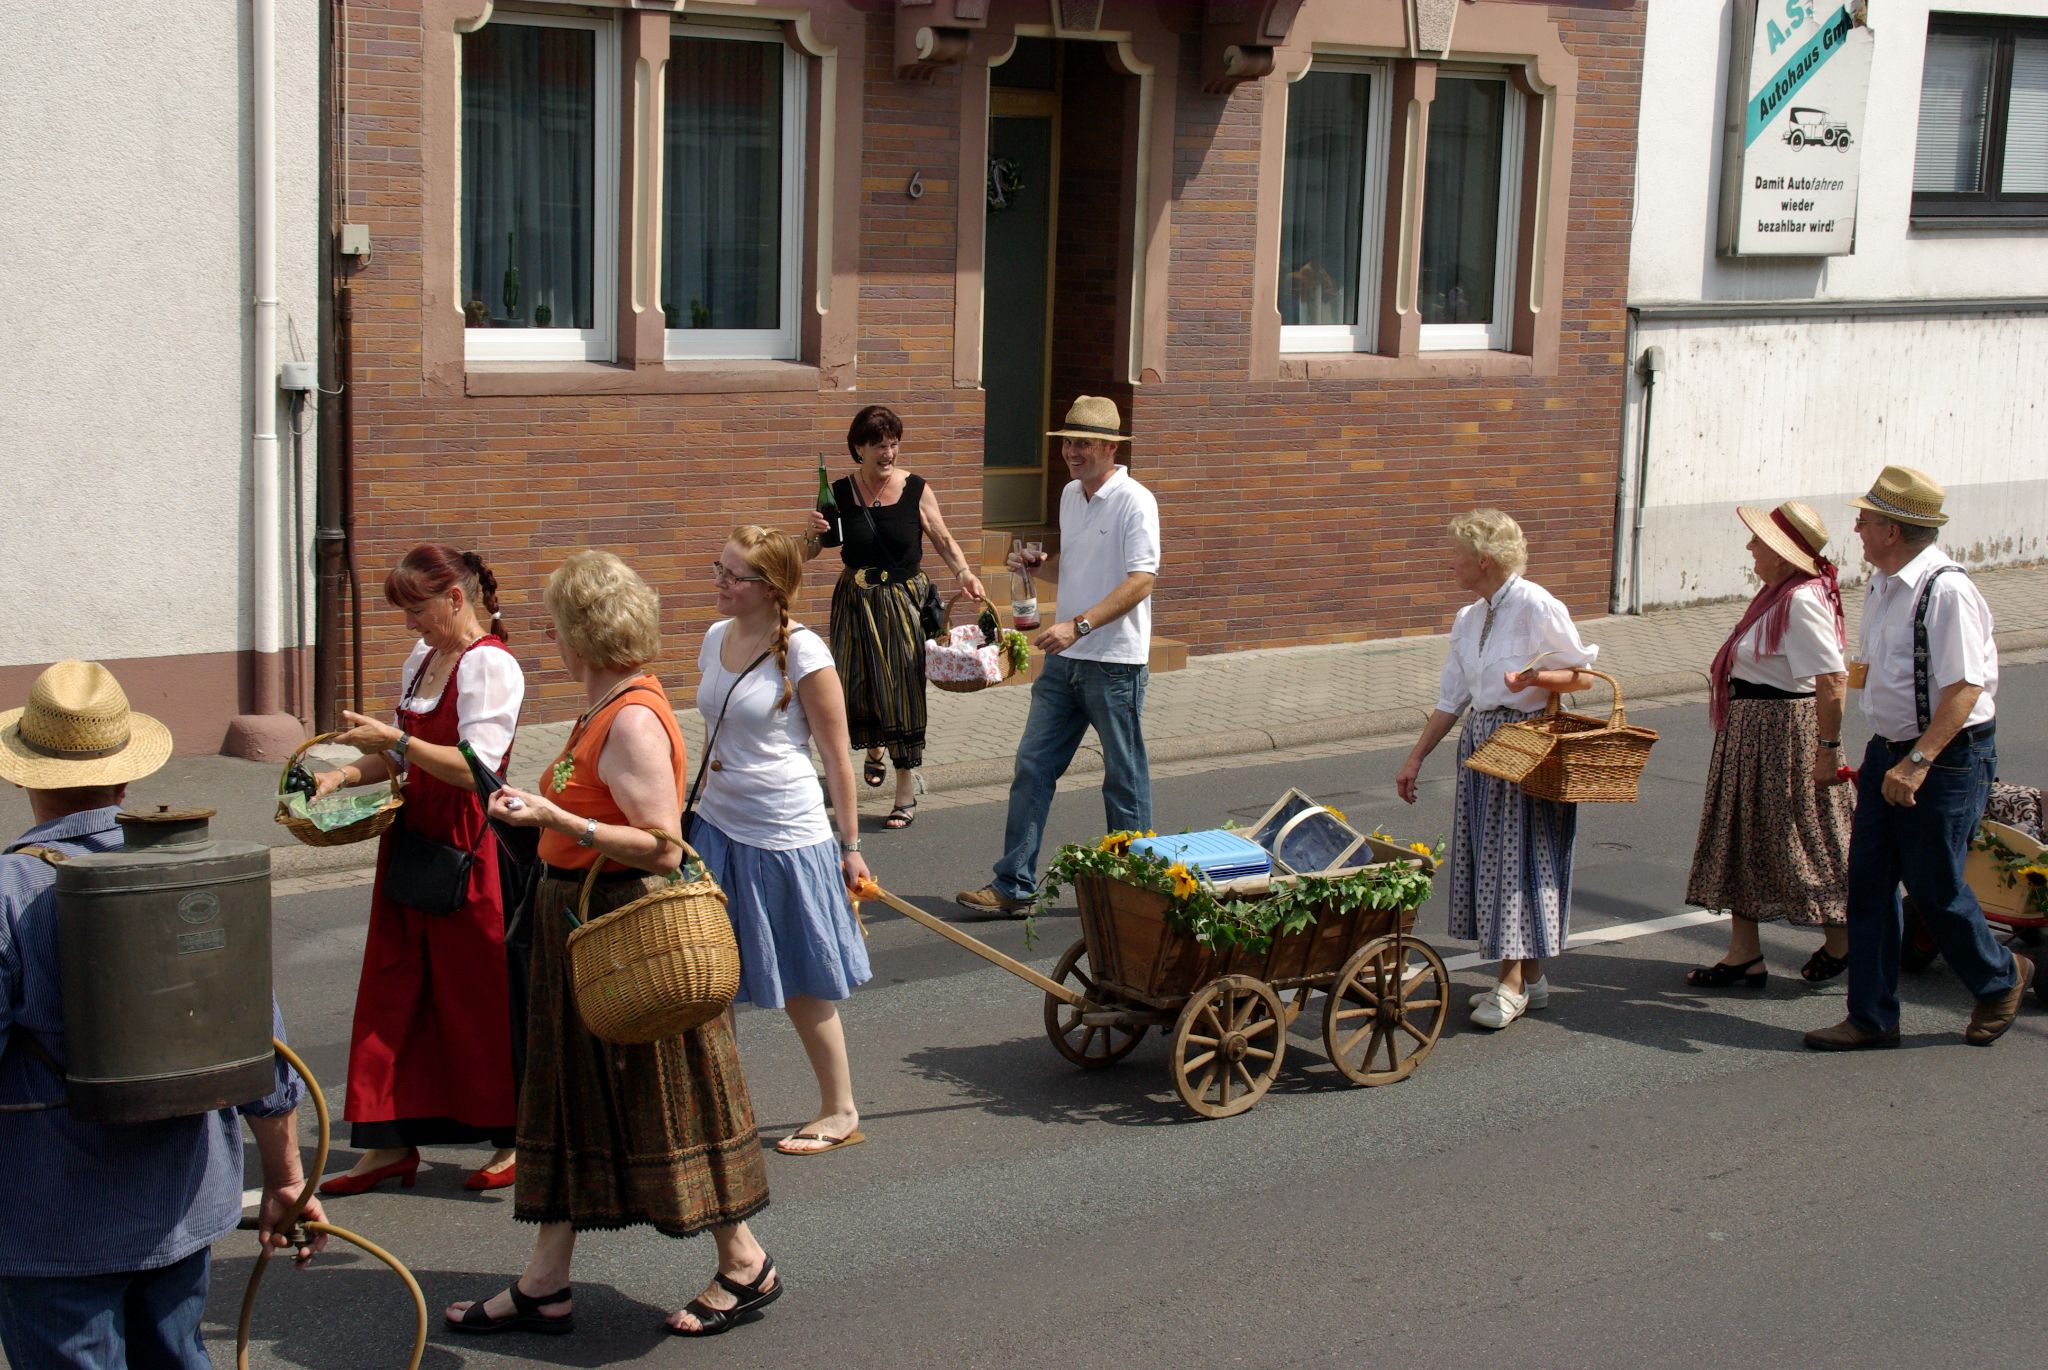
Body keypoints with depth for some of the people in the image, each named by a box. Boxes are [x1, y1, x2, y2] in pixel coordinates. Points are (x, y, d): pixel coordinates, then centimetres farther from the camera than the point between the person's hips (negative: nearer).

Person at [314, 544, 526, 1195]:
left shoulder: (490, 665, -13)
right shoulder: (421, 660, 13)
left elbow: (476, 767, -22)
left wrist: (394, 739, -25)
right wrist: (348, 773, 6)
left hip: (469, 849, -8)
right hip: (412, 843, 9)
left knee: (480, 996, 1)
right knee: (394, 990, 8)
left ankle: (516, 1139, 15)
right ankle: (390, 1142, 16)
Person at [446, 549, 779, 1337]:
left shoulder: (633, 719, -21)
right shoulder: (605, 707, 9)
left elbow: (662, 846, -25)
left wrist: (554, 820, -30)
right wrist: (543, 808, 24)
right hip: (579, 920, 10)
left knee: (662, 1104, 2)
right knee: (570, 1095, 13)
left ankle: (745, 1264, 18)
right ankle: (545, 1284, 22)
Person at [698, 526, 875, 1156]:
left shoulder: (802, 652, -15)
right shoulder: (716, 638, 5)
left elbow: (837, 755, -10)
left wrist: (850, 846, -8)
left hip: (785, 835, -6)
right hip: (717, 826, 6)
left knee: (801, 983, 5)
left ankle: (841, 1112, 21)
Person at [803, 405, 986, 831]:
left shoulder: (916, 490, -7)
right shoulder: (840, 493, -3)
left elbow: (944, 540, 2)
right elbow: (808, 553, 4)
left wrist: (964, 572, -16)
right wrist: (814, 533, -18)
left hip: (904, 601, -2)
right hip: (855, 602, 2)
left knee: (903, 692, -3)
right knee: (857, 686, 11)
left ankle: (907, 793, 5)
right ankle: (874, 749, 45)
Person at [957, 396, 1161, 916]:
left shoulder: (1134, 501, -14)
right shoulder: (1070, 495, 12)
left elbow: (1141, 580, -22)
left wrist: (1078, 626, -30)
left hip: (1115, 663, -7)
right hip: (1064, 658, 8)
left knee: (1124, 779, 5)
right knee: (1033, 766, 4)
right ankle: (1014, 885, 7)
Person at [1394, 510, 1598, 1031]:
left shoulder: (1536, 607, -12)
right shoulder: (1468, 619, 12)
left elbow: (1582, 675, -7)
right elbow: (1451, 698, 17)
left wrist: (1535, 678, -25)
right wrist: (1415, 757, 15)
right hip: (1481, 743, 8)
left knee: (1518, 855, -6)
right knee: (1486, 854, 7)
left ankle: (1512, 982, -1)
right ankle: (1529, 978, 16)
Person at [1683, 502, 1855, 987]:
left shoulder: (1802, 601, -22)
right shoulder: (1780, 593, 9)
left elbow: (1833, 679, -27)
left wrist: (1828, 748, -26)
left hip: (1786, 732, -10)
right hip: (1751, 732, 10)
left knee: (1797, 840, 3)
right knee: (1741, 838, 11)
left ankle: (1840, 941, 23)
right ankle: (1744, 954, 17)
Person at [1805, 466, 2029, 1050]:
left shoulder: (1947, 591, -21)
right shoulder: (1881, 585, 7)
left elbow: (1963, 690, -26)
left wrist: (1918, 762, -31)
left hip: (1947, 756, -8)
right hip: (1888, 751, 8)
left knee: (1934, 886, 3)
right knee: (1869, 882, 7)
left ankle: (2001, 976, 30)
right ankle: (1872, 1017, 15)